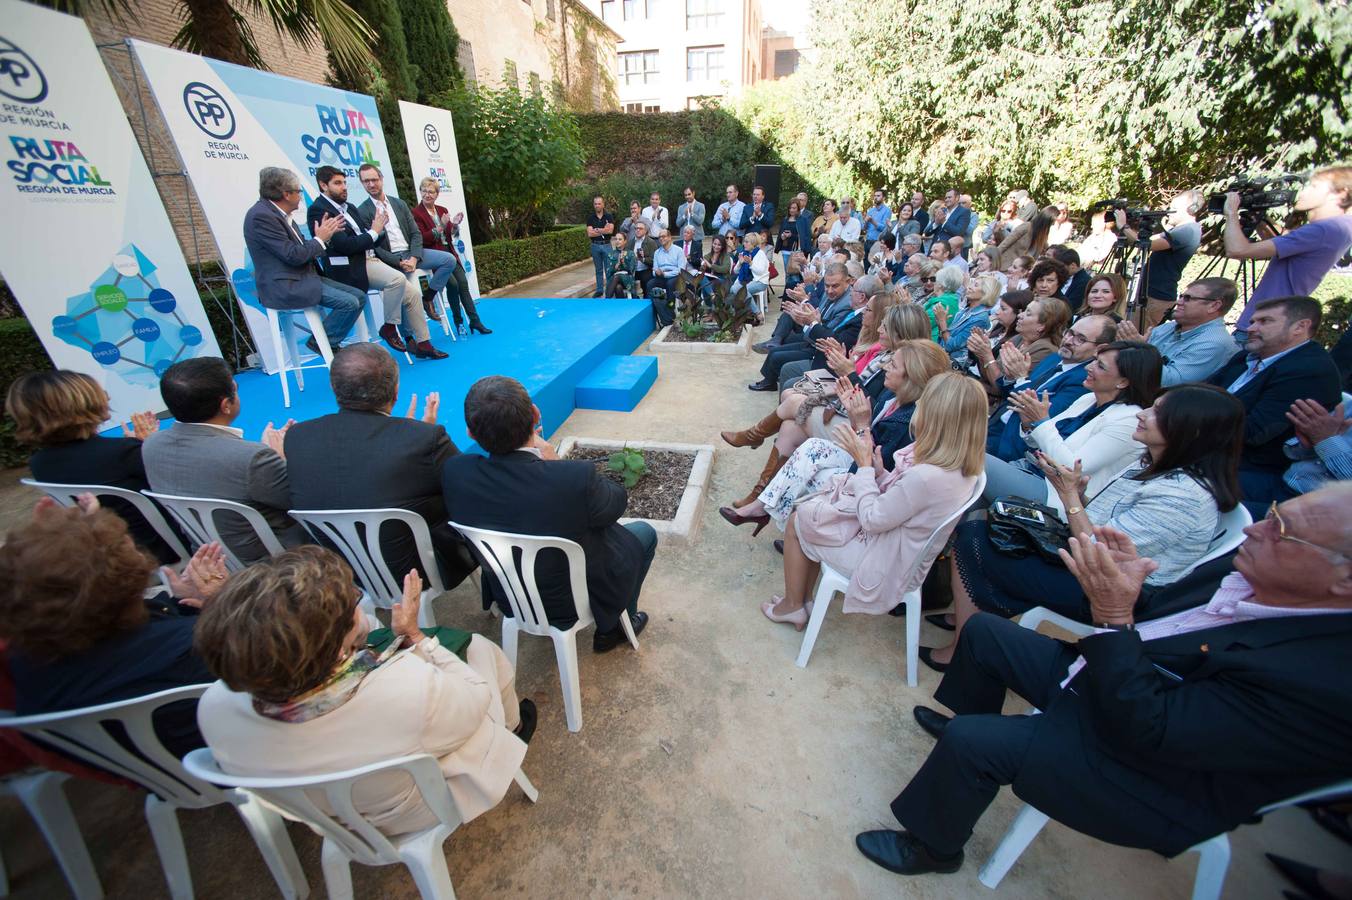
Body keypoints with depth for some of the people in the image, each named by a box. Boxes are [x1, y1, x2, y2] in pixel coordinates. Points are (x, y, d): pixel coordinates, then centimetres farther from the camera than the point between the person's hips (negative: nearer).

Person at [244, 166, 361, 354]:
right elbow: (293, 255, -19)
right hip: (284, 287, -10)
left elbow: (301, 249, 15)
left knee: (359, 296, 2)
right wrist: (320, 239, -6)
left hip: (303, 277, 10)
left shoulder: (278, 213, 14)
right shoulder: (261, 215, -15)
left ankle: (327, 341, 9)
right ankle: (321, 344, -4)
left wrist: (326, 235, 6)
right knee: (349, 303, -22)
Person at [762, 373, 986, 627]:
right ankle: (800, 601, 25)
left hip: (885, 564, -9)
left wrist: (864, 465, -17)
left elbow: (872, 520, -23)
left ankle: (793, 606, 24)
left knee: (797, 521, 5)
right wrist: (880, 473, -9)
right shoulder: (959, 466, -7)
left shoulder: (925, 477, -35)